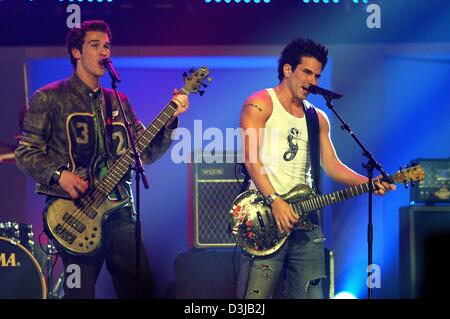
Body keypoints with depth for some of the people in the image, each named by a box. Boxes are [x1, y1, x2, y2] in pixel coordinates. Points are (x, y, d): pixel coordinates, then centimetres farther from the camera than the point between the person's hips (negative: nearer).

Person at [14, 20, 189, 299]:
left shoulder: (119, 102, 17)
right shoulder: (49, 98, 1)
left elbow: (147, 152, 13)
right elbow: (26, 152, -1)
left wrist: (170, 120, -1)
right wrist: (59, 175, -16)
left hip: (120, 211, 5)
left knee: (142, 289, 2)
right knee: (81, 293, -7)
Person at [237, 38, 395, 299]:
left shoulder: (317, 118, 21)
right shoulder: (260, 104, 1)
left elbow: (332, 165, 15)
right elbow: (251, 158, -9)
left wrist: (370, 184, -3)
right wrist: (275, 201, -21)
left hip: (305, 221, 6)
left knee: (310, 294, 3)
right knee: (256, 297, -11)